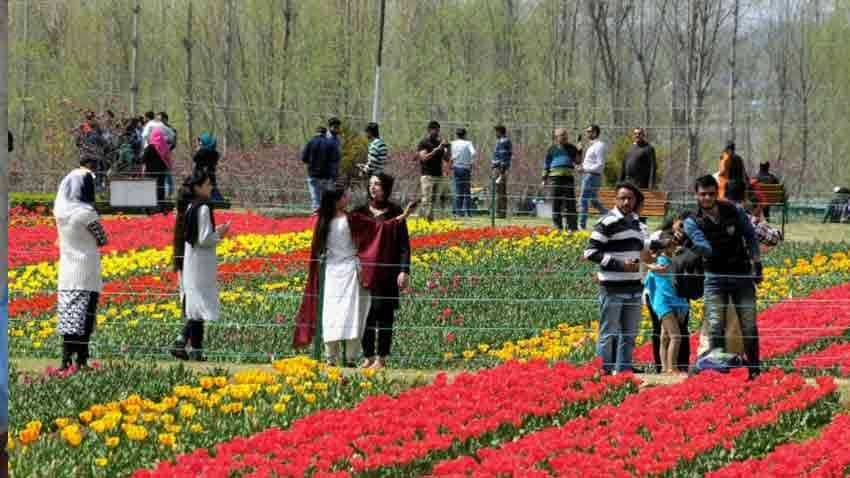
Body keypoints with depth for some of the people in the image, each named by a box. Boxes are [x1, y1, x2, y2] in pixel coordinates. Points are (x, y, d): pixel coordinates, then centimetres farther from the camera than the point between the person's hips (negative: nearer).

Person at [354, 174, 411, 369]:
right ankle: (368, 356, 12)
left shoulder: (395, 212, 0)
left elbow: (404, 243, -2)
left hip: (387, 271, -3)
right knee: (366, 314, 4)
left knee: (385, 314, 0)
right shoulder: (361, 212, 9)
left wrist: (404, 271, -8)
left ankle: (382, 358, 6)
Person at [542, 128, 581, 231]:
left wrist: (579, 152, -9)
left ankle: (572, 227, 0)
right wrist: (544, 179, 5)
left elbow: (577, 161, 8)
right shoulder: (552, 149, 10)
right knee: (556, 204, 0)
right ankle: (557, 227, 5)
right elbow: (546, 165, 11)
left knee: (570, 204, -2)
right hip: (555, 178, -1)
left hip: (568, 177, 1)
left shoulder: (571, 148, 13)